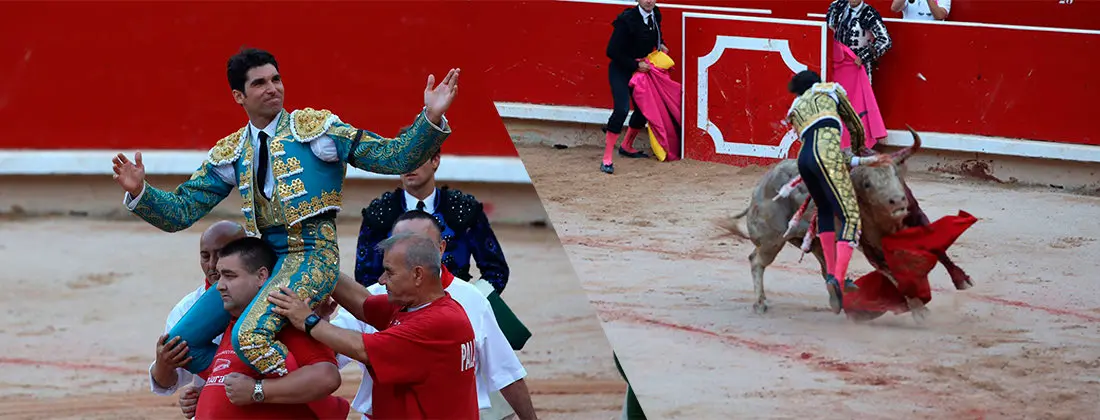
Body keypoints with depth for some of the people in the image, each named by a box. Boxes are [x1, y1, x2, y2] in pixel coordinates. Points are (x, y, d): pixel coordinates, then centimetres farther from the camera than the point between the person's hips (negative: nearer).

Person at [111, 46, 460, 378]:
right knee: (182, 343, 1)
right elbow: (181, 212, 13)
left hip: (311, 256, -6)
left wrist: (432, 118, -20)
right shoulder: (229, 153, 14)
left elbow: (396, 158, -4)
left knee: (250, 336, -30)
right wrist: (139, 192, -6)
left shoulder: (315, 126, 1)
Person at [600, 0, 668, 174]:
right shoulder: (627, 19, -23)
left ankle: (626, 147, 36)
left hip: (640, 68, 7)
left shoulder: (655, 15, -1)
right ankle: (607, 159, -21)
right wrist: (636, 65, -20)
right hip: (620, 70, -7)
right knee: (622, 109, -21)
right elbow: (612, 51, -22)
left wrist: (660, 44, 4)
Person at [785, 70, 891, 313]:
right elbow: (855, 126, 32)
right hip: (826, 152, -5)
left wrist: (864, 162, 29)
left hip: (804, 157, 5)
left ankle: (832, 275, 26)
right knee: (851, 217, -8)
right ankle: (837, 279, -25)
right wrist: (859, 148, 54)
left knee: (826, 211, 28)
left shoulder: (795, 110, 35)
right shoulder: (830, 89, 26)